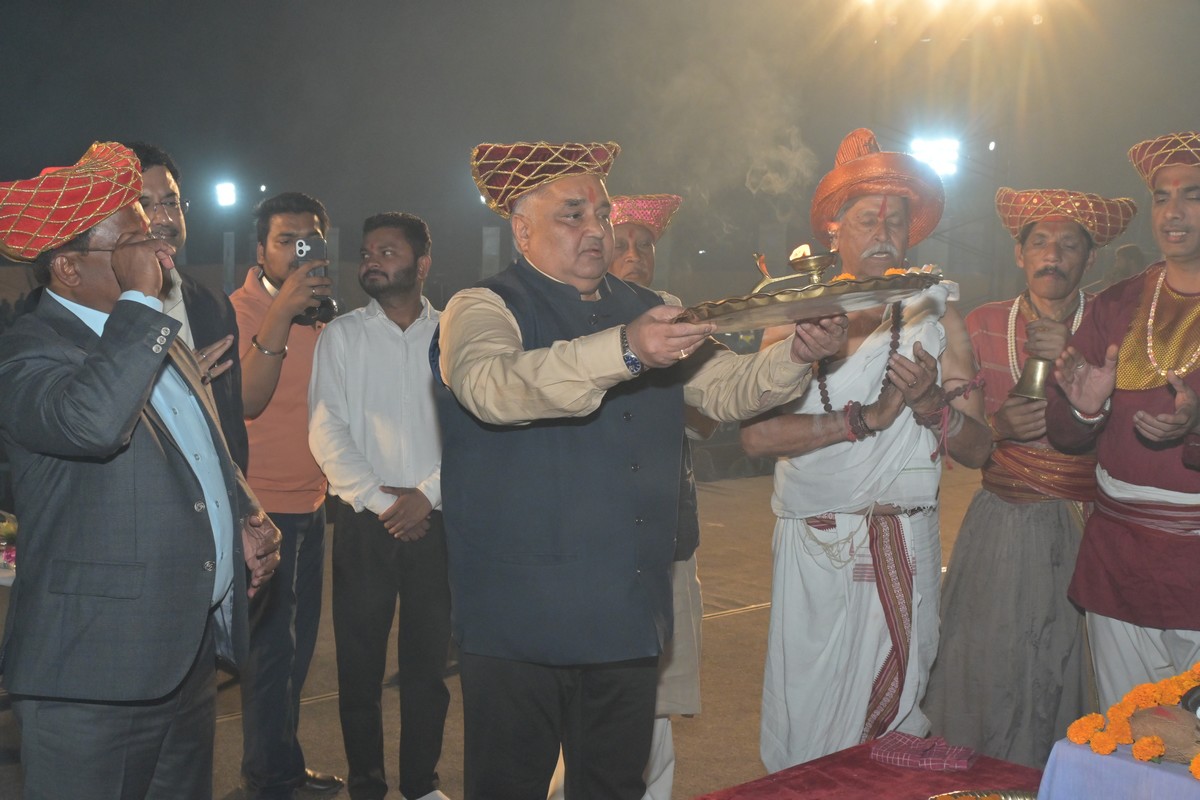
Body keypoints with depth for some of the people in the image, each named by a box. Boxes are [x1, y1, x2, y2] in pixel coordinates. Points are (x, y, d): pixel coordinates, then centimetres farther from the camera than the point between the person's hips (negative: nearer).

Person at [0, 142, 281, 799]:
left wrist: (246, 520, 7)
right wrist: (139, 300, -25)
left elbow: (209, 450, 26)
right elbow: (92, 422, -36)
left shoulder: (152, 337, 15)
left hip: (194, 652, 8)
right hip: (93, 676, -8)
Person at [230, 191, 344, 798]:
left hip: (310, 504, 7)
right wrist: (282, 312, -29)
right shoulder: (238, 309, -10)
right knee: (271, 647, -1)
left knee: (298, 644, 14)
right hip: (264, 506, -7)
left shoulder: (317, 315, 11)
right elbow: (246, 398, -26)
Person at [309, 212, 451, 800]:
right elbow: (326, 431, -2)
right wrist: (377, 500, -9)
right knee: (360, 662, 4)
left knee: (429, 658, 7)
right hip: (364, 523, 0)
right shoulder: (341, 335, 5)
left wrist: (427, 493, -10)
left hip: (435, 519, 1)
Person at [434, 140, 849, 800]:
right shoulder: (482, 310, -6)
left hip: (628, 617, 6)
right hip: (520, 623, -5)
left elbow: (726, 389, 11)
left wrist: (797, 355, -9)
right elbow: (494, 386, -28)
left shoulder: (649, 311, 15)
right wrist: (623, 351, -41)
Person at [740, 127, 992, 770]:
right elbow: (755, 433, -14)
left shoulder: (936, 320, 6)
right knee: (805, 724, 2)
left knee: (896, 717, 9)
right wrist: (867, 416, -16)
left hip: (905, 550, 2)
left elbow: (978, 449, 3)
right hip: (813, 548, -1)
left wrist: (929, 402, -16)